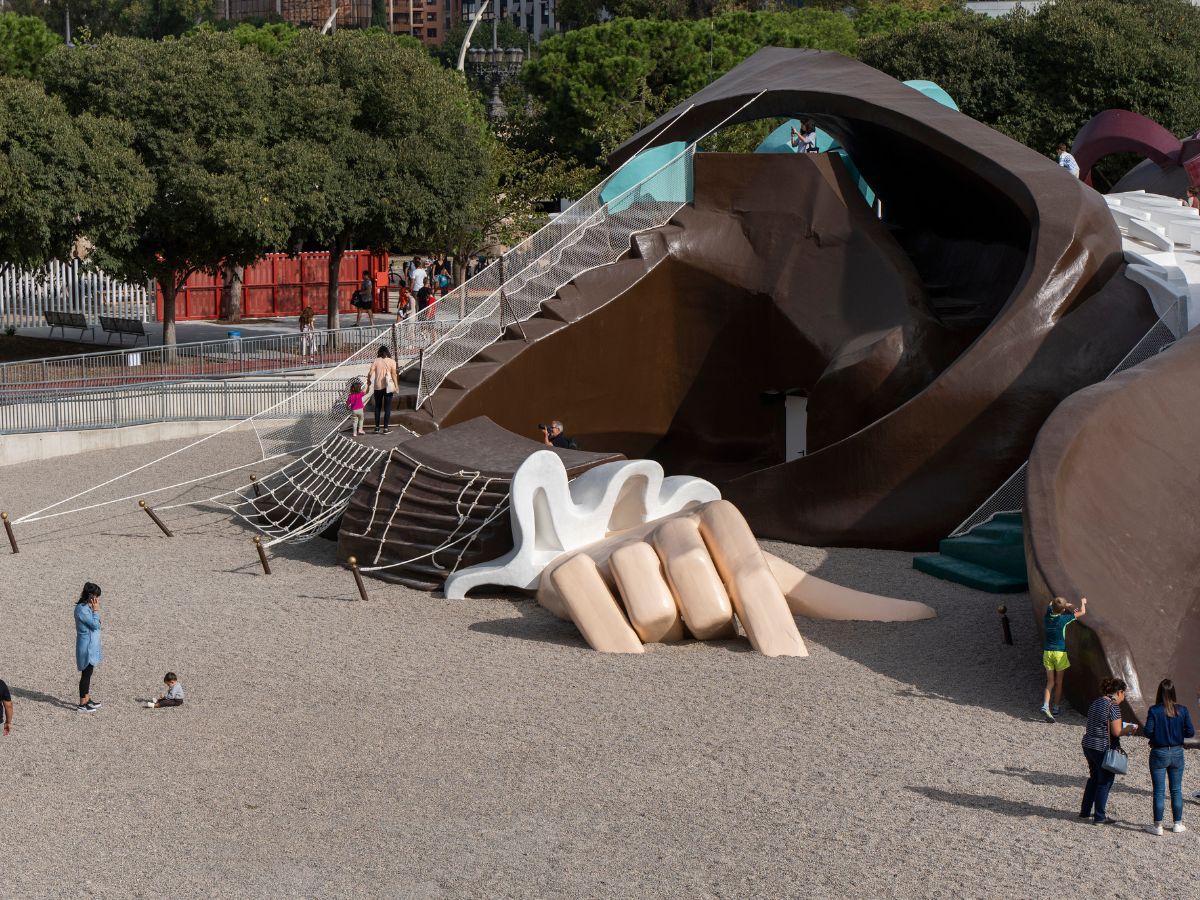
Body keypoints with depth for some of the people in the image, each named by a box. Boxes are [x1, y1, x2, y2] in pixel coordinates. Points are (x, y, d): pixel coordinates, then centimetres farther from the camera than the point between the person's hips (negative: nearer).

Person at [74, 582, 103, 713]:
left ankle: (87, 699, 28)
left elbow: (95, 624, 15)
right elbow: (95, 625, -23)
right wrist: (96, 611, -15)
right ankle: (82, 704, 3)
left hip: (91, 646, 10)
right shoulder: (82, 609, -22)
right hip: (86, 647, -10)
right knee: (86, 674, -3)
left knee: (88, 673, 18)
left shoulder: (87, 607, 8)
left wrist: (94, 610, 5)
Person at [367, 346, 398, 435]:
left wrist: (368, 381, 8)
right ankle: (386, 428, 4)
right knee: (387, 407, 6)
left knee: (377, 407, 14)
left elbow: (371, 373, -8)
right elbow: (394, 374, -9)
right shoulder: (391, 361, -2)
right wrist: (396, 386, -5)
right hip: (388, 386, -1)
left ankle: (377, 427, 15)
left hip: (378, 386, 1)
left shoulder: (376, 361, -1)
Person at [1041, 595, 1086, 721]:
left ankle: (1045, 705, -14)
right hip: (1060, 653, -4)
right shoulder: (1064, 619, -12)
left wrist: (1067, 606, 20)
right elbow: (1082, 612, -2)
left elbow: (1051, 604, 22)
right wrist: (1083, 602, 18)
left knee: (1050, 682, 5)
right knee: (1059, 682, 10)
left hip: (1047, 652, 4)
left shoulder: (1048, 615, -1)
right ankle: (1056, 708, 16)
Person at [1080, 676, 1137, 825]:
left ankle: (1085, 811, 30)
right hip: (1104, 749, -8)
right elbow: (1117, 732, -18)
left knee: (1094, 778, 23)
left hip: (1088, 745, 8)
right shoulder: (1113, 706, -16)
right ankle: (1099, 817, 10)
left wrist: (1123, 727, 20)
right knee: (1105, 781, 5)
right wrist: (1129, 729, 1)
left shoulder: (1095, 703, 10)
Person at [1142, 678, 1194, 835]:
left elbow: (1148, 731, -18)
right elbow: (1190, 732, -7)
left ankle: (1158, 826, 5)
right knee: (1176, 790, 14)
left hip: (1159, 753, -2)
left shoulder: (1154, 711, -15)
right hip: (1177, 753, 2)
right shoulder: (1182, 710, -7)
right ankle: (1178, 824, 20)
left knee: (1159, 791, 4)